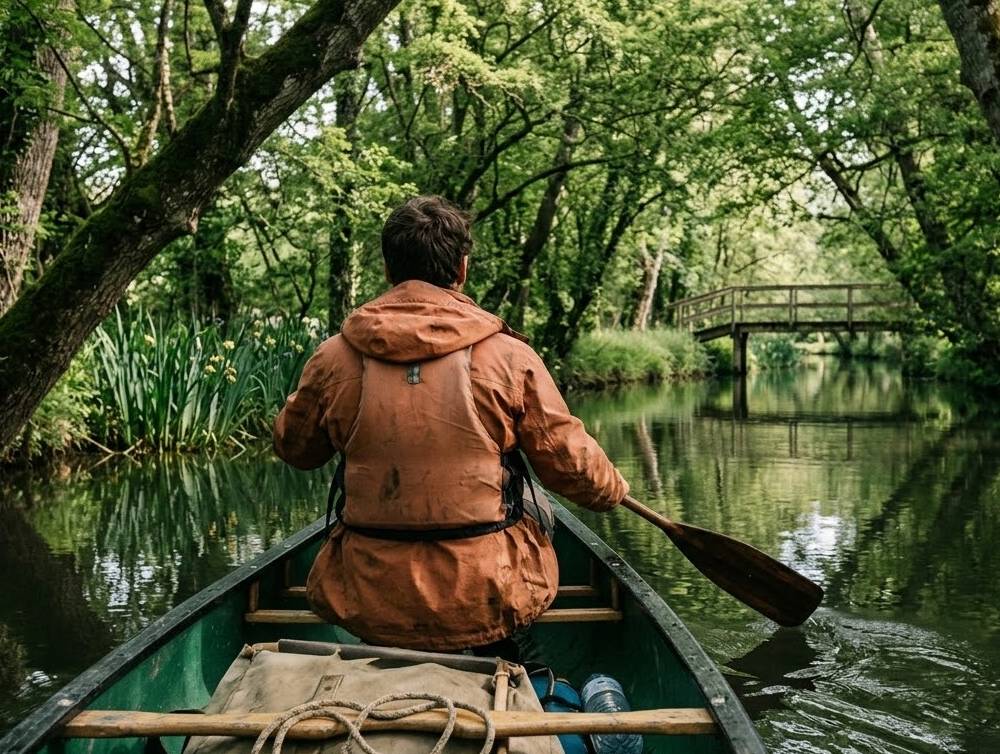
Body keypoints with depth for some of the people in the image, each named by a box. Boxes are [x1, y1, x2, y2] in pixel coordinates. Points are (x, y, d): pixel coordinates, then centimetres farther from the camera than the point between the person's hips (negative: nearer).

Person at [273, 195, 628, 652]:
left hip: (368, 608, 2)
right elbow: (573, 464, -2)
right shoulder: (510, 356, -10)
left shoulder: (333, 358, -5)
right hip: (489, 603, -1)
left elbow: (294, 449, 13)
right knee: (532, 504, 30)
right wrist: (614, 490, 20)